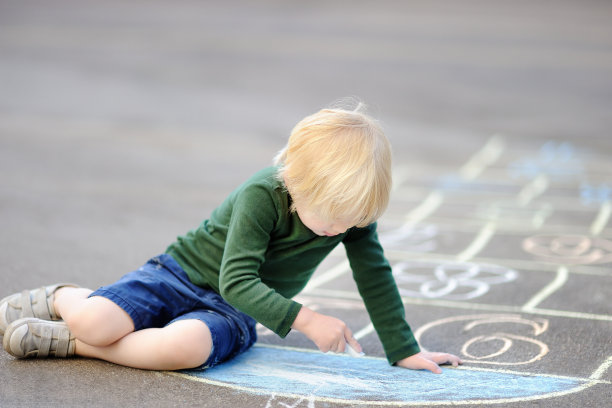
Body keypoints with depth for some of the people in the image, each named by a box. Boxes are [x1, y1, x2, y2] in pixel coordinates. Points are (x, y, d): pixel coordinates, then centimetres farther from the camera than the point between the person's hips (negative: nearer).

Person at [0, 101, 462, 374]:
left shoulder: (351, 211, -10)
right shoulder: (261, 197, -24)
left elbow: (375, 277, 1)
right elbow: (236, 279, -28)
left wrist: (404, 350, 0)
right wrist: (305, 319, -35)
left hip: (234, 310, 3)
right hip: (180, 272, -3)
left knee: (186, 346, -34)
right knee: (96, 322, -27)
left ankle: (68, 342, -15)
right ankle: (60, 298, 12)